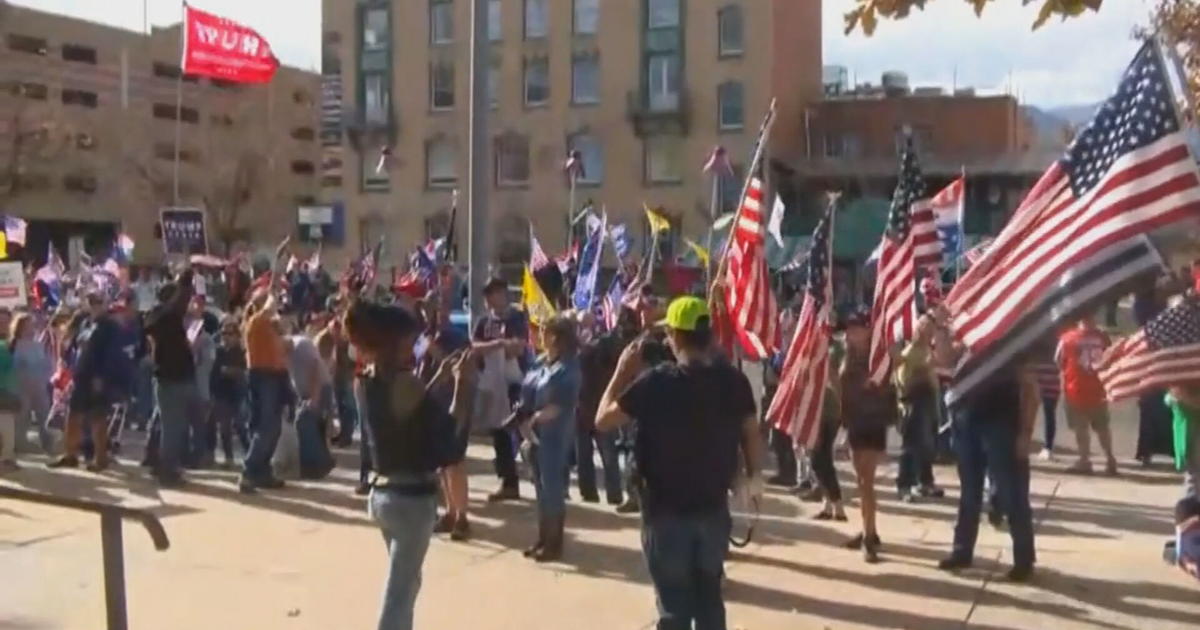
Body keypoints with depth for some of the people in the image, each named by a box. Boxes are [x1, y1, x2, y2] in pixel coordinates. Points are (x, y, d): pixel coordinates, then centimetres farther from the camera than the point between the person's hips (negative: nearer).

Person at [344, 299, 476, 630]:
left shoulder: (371, 381, 4)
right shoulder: (405, 382, -21)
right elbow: (449, 429, -16)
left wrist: (444, 377, 9)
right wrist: (464, 384, -9)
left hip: (383, 493, 9)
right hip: (412, 498, -9)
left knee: (408, 582, 24)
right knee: (398, 593, -1)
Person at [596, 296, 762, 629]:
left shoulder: (656, 381, -16)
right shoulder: (733, 379, -4)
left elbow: (603, 420, -9)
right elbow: (751, 432, 6)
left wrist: (623, 371, 1)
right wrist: (753, 475, 23)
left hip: (667, 511, -4)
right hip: (714, 507, 4)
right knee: (709, 596, 19)